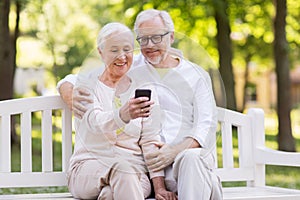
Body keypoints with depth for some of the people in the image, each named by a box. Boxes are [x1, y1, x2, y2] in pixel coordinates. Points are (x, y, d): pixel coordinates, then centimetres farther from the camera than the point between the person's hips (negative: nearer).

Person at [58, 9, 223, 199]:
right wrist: (69, 93, -8)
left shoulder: (196, 75, 14)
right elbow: (74, 79, 19)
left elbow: (206, 127, 3)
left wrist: (175, 150, -18)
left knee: (191, 157, -37)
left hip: (189, 151, 1)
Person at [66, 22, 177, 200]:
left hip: (135, 170, 1)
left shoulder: (143, 89, 12)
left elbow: (151, 141, 5)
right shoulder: (86, 83, 6)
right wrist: (123, 115, -40)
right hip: (88, 167, 0)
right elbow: (95, 121, -15)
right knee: (121, 167, -36)